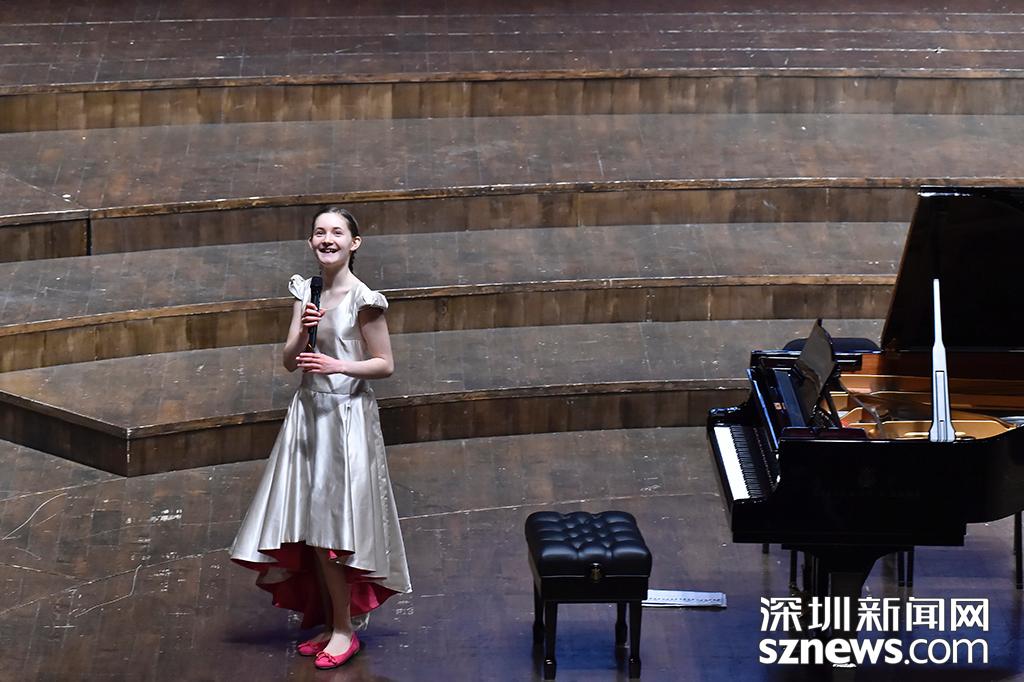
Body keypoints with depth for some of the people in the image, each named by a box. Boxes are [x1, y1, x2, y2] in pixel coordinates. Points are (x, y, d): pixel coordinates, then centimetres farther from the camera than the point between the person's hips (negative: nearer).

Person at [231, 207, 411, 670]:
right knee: (311, 527, 7)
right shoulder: (306, 292, 8)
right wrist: (304, 331, -13)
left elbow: (385, 364, -7)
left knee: (332, 525, -7)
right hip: (308, 411, 6)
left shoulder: (362, 299, -10)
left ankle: (345, 630, 3)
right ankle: (328, 622, 17)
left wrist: (338, 365, -20)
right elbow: (289, 360, 6)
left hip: (345, 417, -6)